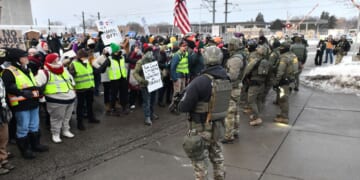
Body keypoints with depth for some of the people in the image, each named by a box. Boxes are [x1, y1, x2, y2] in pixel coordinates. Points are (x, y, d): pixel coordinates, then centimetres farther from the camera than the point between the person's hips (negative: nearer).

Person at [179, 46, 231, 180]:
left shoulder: (199, 82, -24)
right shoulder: (226, 79, -3)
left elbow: (183, 107, -20)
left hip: (201, 129, -6)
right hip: (218, 126, 7)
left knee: (200, 163, 10)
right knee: (217, 158, 24)